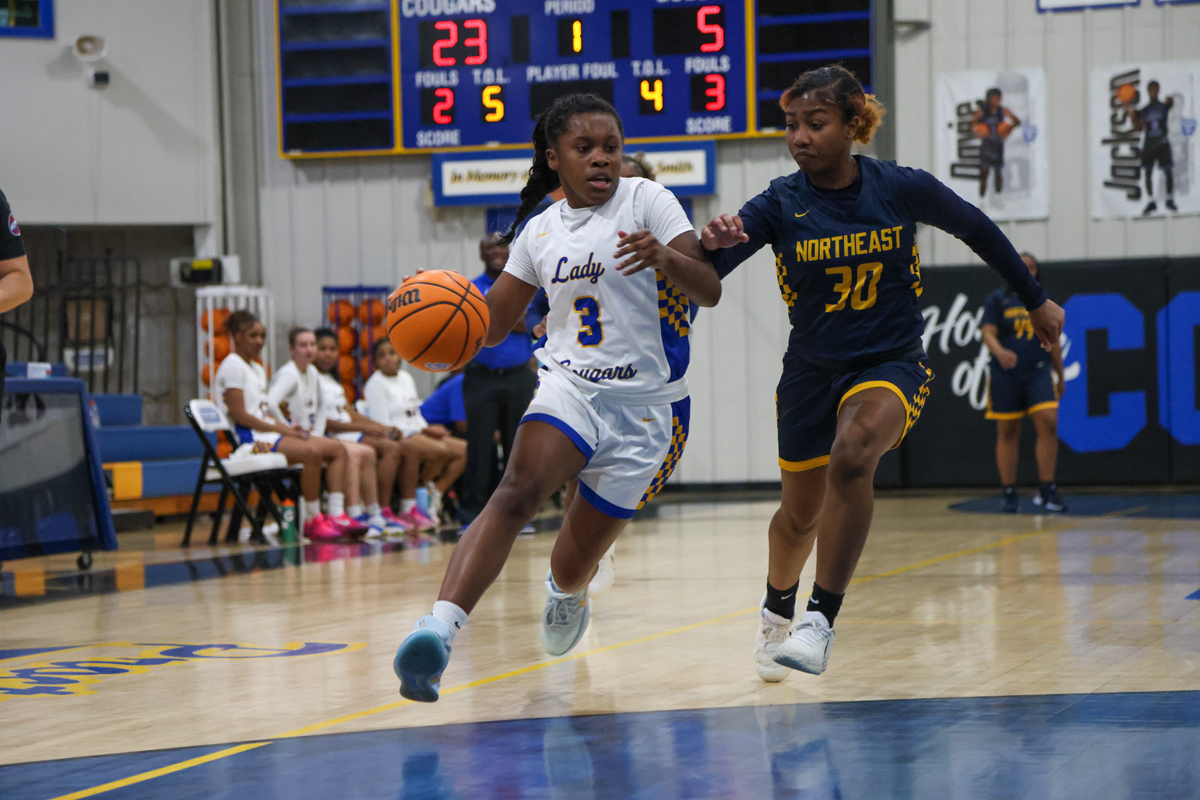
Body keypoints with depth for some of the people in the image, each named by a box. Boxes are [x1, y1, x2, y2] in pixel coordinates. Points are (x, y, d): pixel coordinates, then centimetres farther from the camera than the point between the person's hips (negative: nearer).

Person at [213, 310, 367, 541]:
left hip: (265, 433, 10)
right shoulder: (233, 366, -6)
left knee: (337, 449, -4)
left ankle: (336, 515, -16)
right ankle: (312, 521, -23)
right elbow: (237, 414, -14)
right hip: (248, 439, -10)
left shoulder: (257, 369, 24)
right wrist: (280, 429, -16)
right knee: (311, 452, -32)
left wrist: (288, 429, 0)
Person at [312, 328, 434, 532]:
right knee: (390, 448, -27)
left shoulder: (333, 380, 25)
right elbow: (321, 422, -16)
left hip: (352, 431, 9)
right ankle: (383, 514, -28)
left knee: (407, 448, -6)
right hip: (332, 438, -9)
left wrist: (383, 428, 7)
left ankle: (409, 510, -8)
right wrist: (363, 428, -19)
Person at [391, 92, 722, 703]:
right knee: (517, 492, -30)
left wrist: (663, 256, -32)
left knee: (574, 564, 7)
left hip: (647, 405, -2)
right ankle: (439, 628, -45)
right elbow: (491, 325, 14)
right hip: (569, 384, 2)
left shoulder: (646, 200, -4)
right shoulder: (541, 230, 9)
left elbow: (710, 291, -11)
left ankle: (566, 592, 47)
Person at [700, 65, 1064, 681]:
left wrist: (1035, 300, 16)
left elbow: (976, 230, 7)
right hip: (811, 369, 2)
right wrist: (713, 242, -45)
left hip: (890, 364, -2)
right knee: (801, 515, 15)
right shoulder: (781, 204, -10)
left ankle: (822, 619, -28)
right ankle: (777, 608, 49)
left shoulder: (901, 188, -11)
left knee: (852, 452, -34)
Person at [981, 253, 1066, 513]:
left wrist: (1060, 376, 19)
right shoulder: (998, 300, 4)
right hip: (1005, 375, -2)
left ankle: (1046, 489, -8)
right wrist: (1000, 352, -29)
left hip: (1038, 373, 2)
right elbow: (988, 333, -8)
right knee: (1007, 433, 3)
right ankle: (1009, 494, 11)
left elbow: (1053, 341, 18)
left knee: (1049, 424, -14)